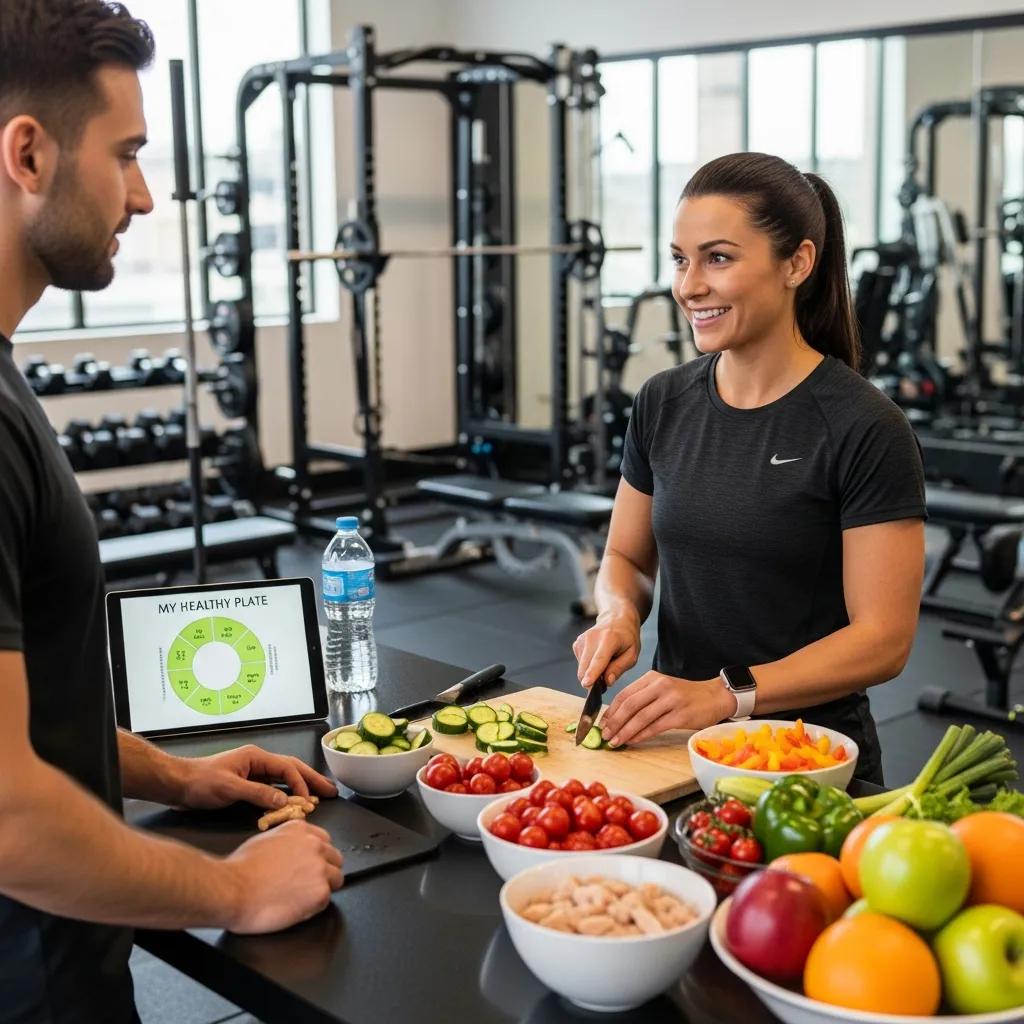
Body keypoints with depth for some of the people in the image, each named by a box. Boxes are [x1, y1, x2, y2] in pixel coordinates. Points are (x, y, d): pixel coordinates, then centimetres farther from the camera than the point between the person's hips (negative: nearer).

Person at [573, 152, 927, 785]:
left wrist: (726, 694, -21)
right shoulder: (664, 403, 5)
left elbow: (883, 640, -11)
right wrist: (619, 615, -5)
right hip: (675, 743, 4)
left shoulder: (865, 430, -10)